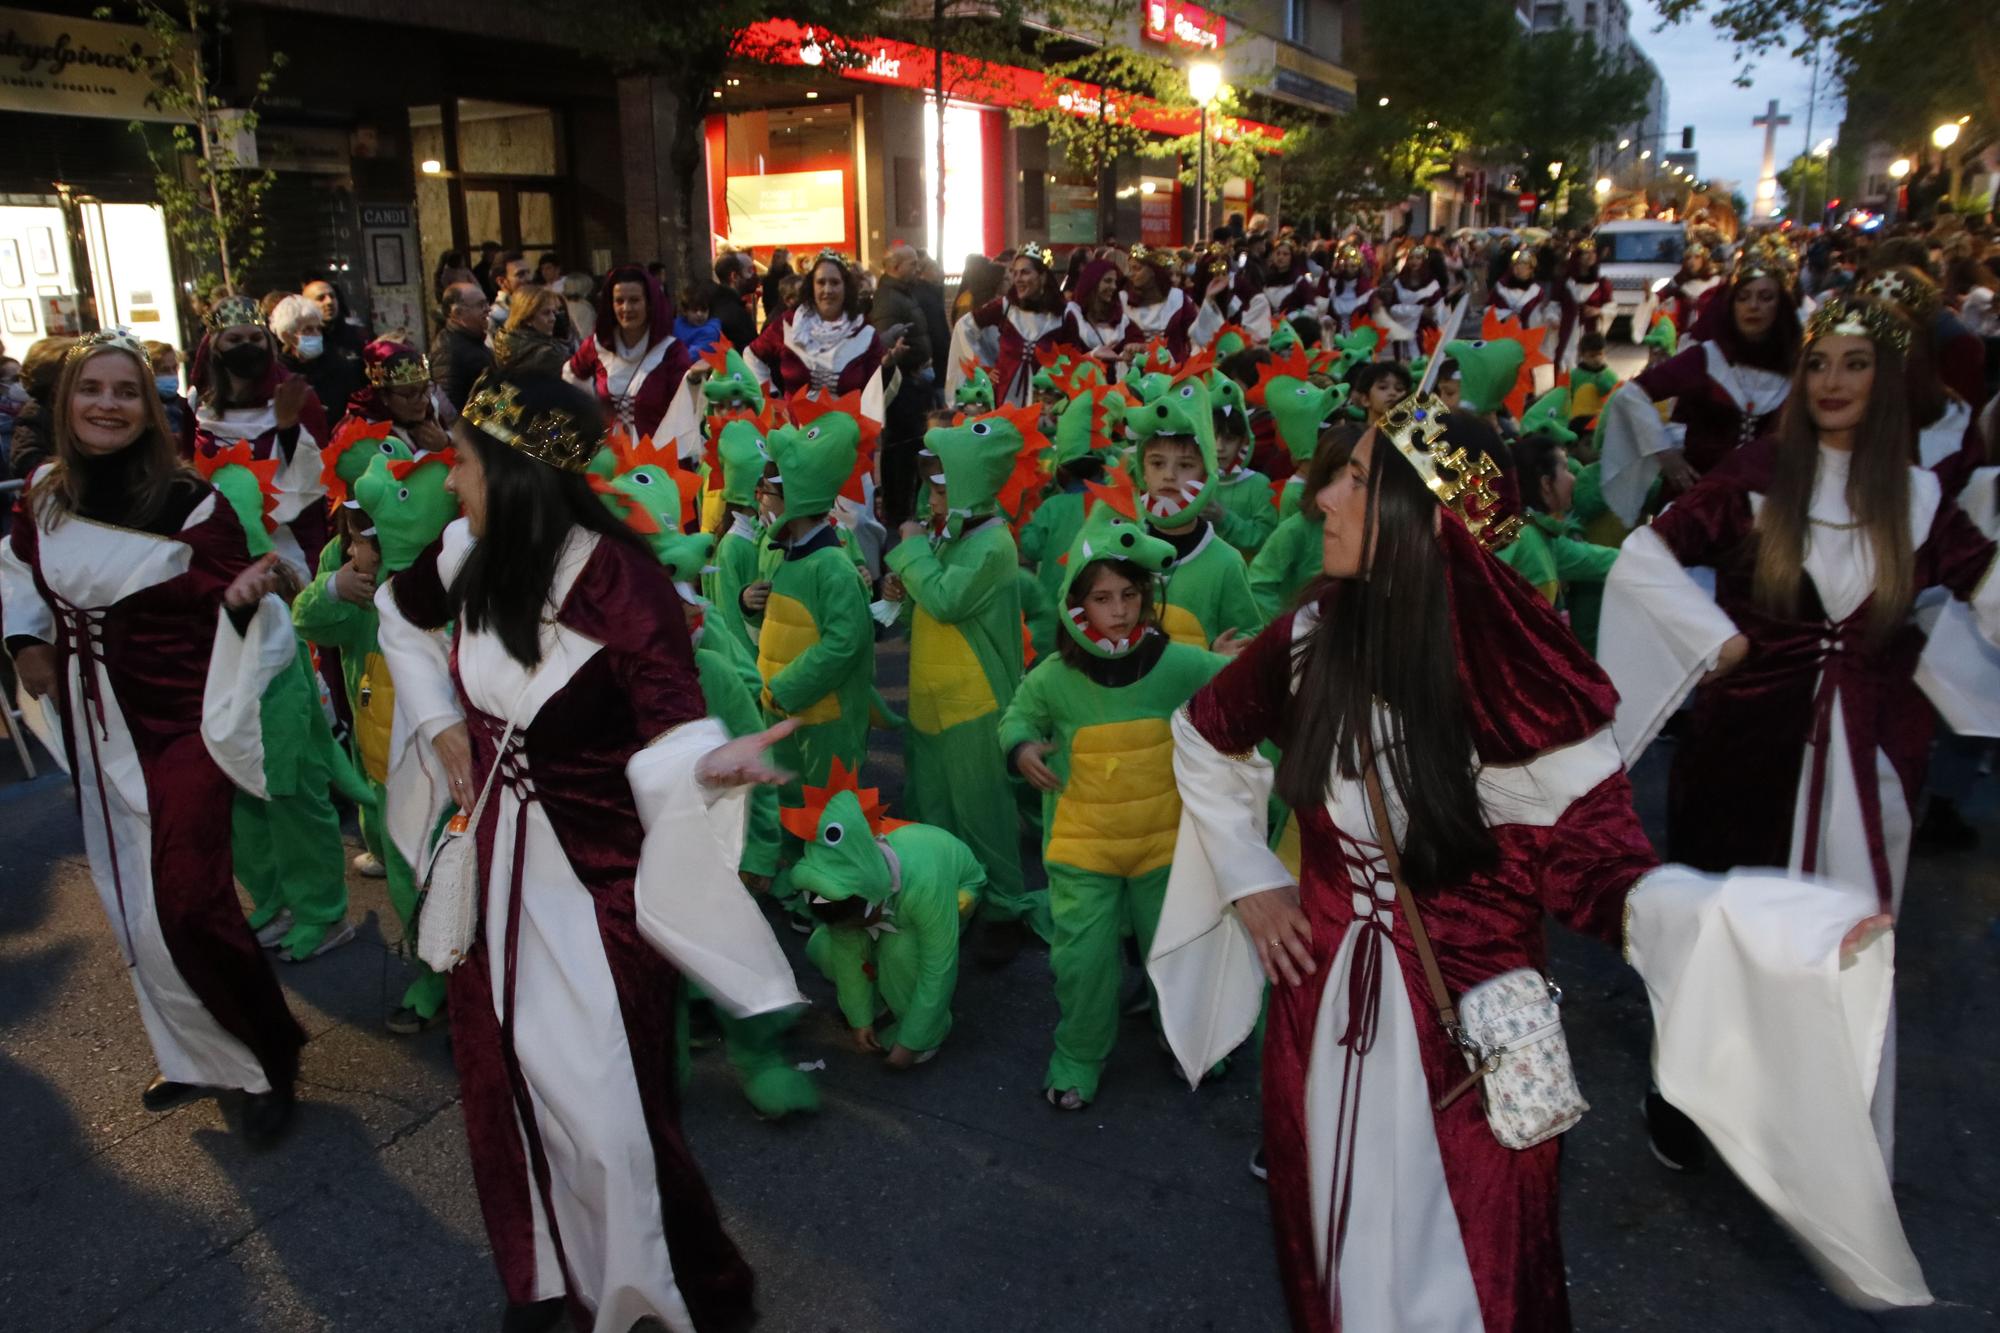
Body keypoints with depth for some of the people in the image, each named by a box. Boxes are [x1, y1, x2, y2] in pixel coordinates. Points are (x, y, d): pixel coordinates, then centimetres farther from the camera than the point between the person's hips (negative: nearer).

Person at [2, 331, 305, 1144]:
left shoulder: (190, 504, -15)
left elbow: (228, 605, -13)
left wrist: (244, 597, -35)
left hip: (180, 725, -6)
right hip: (97, 730, 6)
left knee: (185, 906, -10)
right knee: (130, 905, 15)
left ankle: (271, 1061, 11)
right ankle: (199, 1058, 35)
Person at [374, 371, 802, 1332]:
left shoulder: (623, 582, -23)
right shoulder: (471, 557, -4)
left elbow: (669, 727, -26)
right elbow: (400, 613, 18)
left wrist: (710, 763, -49)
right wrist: (440, 721, 7)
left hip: (596, 876, -7)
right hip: (497, 864, 7)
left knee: (600, 1102, -6)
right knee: (499, 1082, 18)